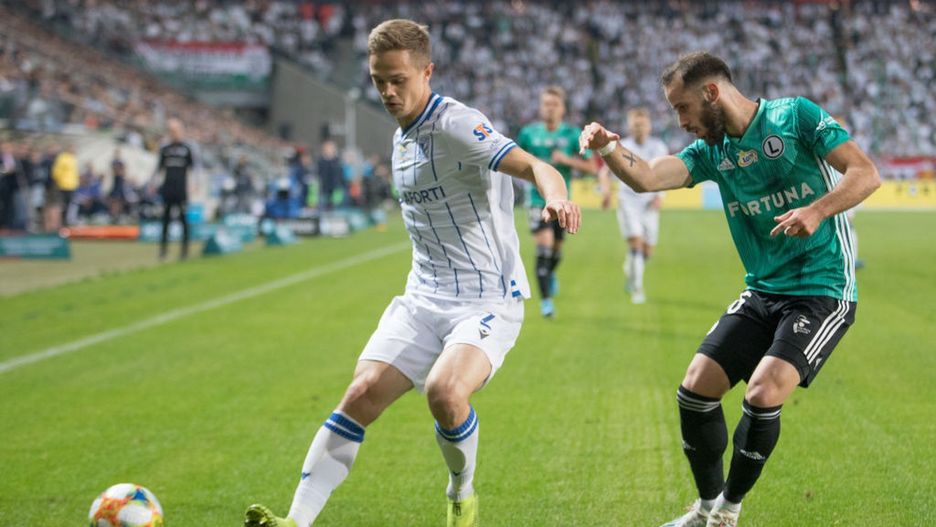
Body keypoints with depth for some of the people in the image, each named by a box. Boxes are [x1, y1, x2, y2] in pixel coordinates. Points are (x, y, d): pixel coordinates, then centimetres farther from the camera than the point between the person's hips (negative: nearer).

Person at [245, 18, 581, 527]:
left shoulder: (454, 124, -15)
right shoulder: (403, 136, 11)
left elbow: (532, 165, -29)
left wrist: (555, 195, -50)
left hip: (488, 299, -7)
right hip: (425, 299, 7)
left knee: (444, 391, -30)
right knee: (362, 394, -10)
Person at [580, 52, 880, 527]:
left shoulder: (795, 116, -8)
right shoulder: (712, 151, 8)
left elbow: (866, 174, -13)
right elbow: (647, 178, -8)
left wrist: (817, 210, -29)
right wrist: (608, 150, -28)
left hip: (822, 290, -6)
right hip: (762, 292, 7)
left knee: (763, 394, -22)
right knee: (695, 388, -3)